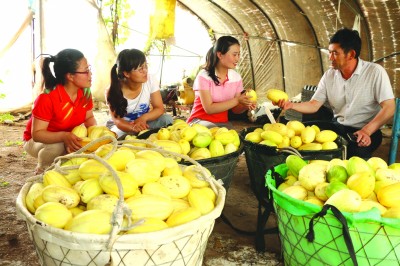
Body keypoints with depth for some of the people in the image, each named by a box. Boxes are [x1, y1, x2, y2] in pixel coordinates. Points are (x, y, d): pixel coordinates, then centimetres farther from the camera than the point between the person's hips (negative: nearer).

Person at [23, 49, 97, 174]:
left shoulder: (85, 92, -13)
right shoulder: (47, 97, -31)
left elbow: (89, 117, -1)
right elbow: (37, 133, -30)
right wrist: (64, 136, -47)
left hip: (68, 138, 6)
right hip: (36, 141, -5)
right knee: (56, 147, -36)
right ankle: (42, 171, -2)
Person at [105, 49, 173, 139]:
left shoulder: (150, 82, -16)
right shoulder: (113, 91, -22)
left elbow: (159, 109, -14)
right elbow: (117, 120, -23)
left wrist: (143, 118, -36)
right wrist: (133, 127, -47)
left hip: (143, 122, 4)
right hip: (122, 126, -3)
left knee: (167, 119, -23)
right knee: (120, 133, -38)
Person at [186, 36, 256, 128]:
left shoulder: (236, 77, 1)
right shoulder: (204, 76, -13)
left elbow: (235, 109, 7)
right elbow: (209, 109, -20)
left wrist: (245, 106, -17)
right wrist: (237, 100, -23)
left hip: (223, 123, 4)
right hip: (201, 121, -4)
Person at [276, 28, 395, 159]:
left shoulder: (375, 72, -10)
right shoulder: (329, 75, 5)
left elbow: (389, 108, -14)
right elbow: (314, 105, 4)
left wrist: (366, 131, -27)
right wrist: (292, 105, -16)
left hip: (367, 130, -4)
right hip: (337, 127, 4)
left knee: (357, 151, -35)